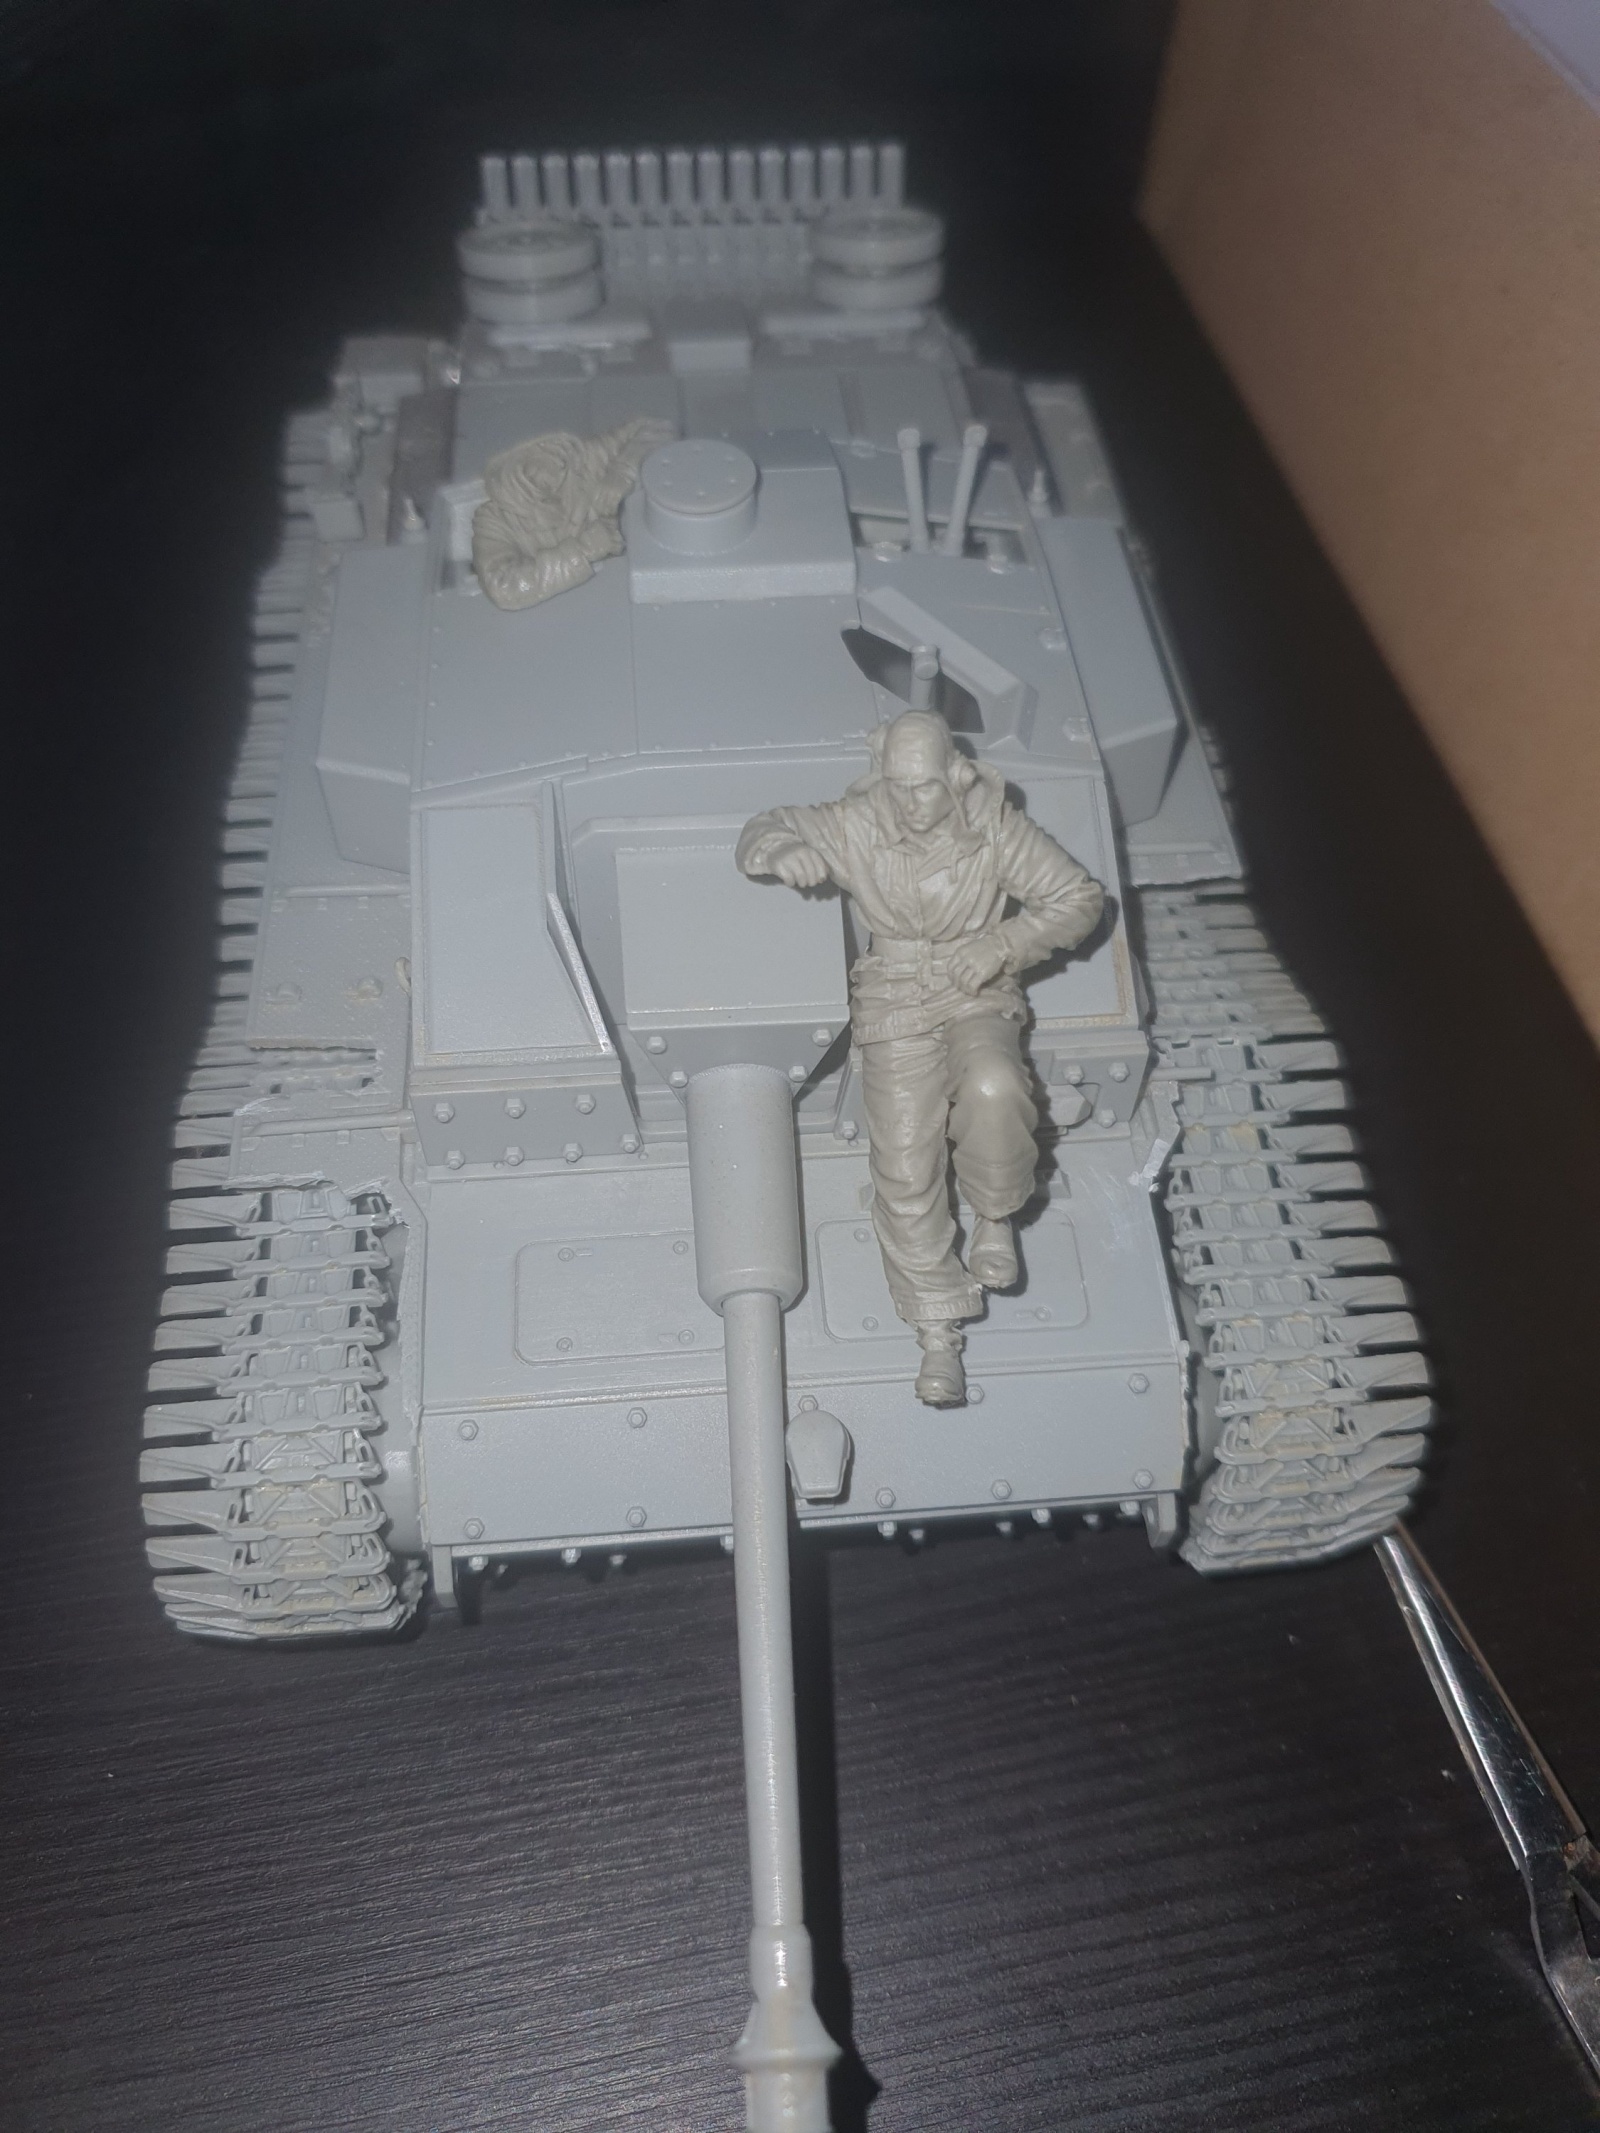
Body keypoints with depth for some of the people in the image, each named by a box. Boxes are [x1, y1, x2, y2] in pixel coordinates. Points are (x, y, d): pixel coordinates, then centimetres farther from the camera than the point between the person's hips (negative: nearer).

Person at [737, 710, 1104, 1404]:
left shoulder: (995, 828, -10)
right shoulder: (855, 826, -11)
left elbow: (1079, 896, -2)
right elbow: (764, 830, 0)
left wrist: (1003, 944, -17)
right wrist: (781, 850, -26)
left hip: (978, 998, 0)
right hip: (895, 1010, 0)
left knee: (994, 1092, -34)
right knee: (905, 1168, -10)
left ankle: (993, 1216, -1)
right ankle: (937, 1330, 6)